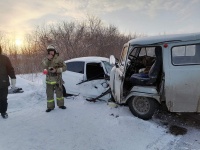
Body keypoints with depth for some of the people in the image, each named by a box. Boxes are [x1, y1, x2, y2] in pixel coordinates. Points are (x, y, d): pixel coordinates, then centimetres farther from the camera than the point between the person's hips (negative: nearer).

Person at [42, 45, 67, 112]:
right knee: (49, 93, 5)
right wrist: (48, 59, -27)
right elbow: (44, 66, -13)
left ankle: (60, 104, 26)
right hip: (49, 80, 2)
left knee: (59, 92, 8)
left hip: (57, 79, -2)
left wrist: (56, 70, -18)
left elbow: (64, 67, -7)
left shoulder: (58, 59, -4)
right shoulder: (45, 59, 4)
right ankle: (50, 106, 19)